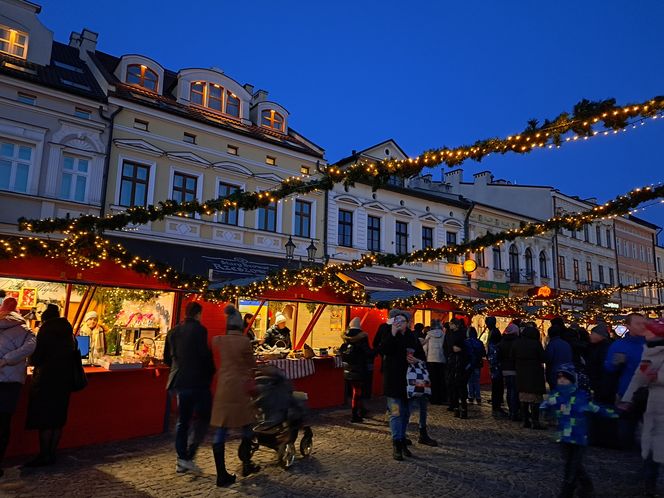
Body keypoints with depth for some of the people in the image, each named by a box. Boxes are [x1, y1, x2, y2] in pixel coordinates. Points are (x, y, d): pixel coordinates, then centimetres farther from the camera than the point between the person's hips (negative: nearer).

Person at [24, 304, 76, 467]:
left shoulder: (46, 330, -8)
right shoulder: (67, 331, 10)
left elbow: (36, 357, -12)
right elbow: (73, 353, 13)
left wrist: (33, 362, 11)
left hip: (48, 379, -7)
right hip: (65, 379, 7)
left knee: (43, 419, 0)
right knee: (57, 419, 11)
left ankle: (44, 456, 3)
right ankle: (51, 454, 17)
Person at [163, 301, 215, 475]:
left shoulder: (173, 332, 9)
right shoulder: (199, 330, -12)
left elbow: (167, 359, 14)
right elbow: (205, 354, -16)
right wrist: (211, 372, 0)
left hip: (179, 381, 7)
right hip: (198, 381, -7)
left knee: (182, 421, 14)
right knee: (203, 418, 4)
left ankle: (181, 460, 18)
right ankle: (188, 456, -4)